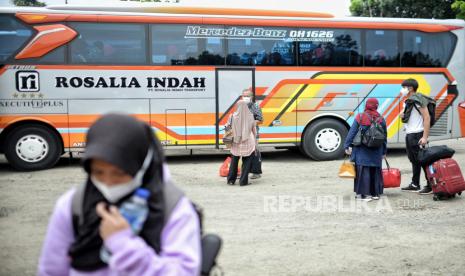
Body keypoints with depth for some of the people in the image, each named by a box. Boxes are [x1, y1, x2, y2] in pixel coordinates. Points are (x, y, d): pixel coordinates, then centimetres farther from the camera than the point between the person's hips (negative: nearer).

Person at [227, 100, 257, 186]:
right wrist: (254, 141, 16)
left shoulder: (233, 116, -5)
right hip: (248, 142, -1)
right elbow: (254, 130, 5)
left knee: (234, 161, 14)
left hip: (236, 142, 1)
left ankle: (231, 180, 17)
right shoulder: (250, 116, -1)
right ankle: (243, 181, 3)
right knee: (246, 162, 7)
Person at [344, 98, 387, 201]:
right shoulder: (381, 119, 4)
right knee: (375, 171, 11)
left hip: (362, 151, -3)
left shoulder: (360, 118, -6)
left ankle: (363, 193, -3)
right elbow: (384, 136, 11)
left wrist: (347, 146, 1)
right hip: (376, 151, 3)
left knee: (362, 171, -1)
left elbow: (352, 133, -6)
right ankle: (375, 193, 18)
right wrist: (384, 152, 20)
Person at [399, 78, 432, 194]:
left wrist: (425, 137, -23)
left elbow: (427, 118, -18)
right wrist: (402, 115, 4)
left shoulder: (418, 100, -13)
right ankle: (415, 185, 22)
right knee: (414, 160, 15)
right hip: (409, 134, 10)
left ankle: (430, 186, 0)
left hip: (417, 134, -10)